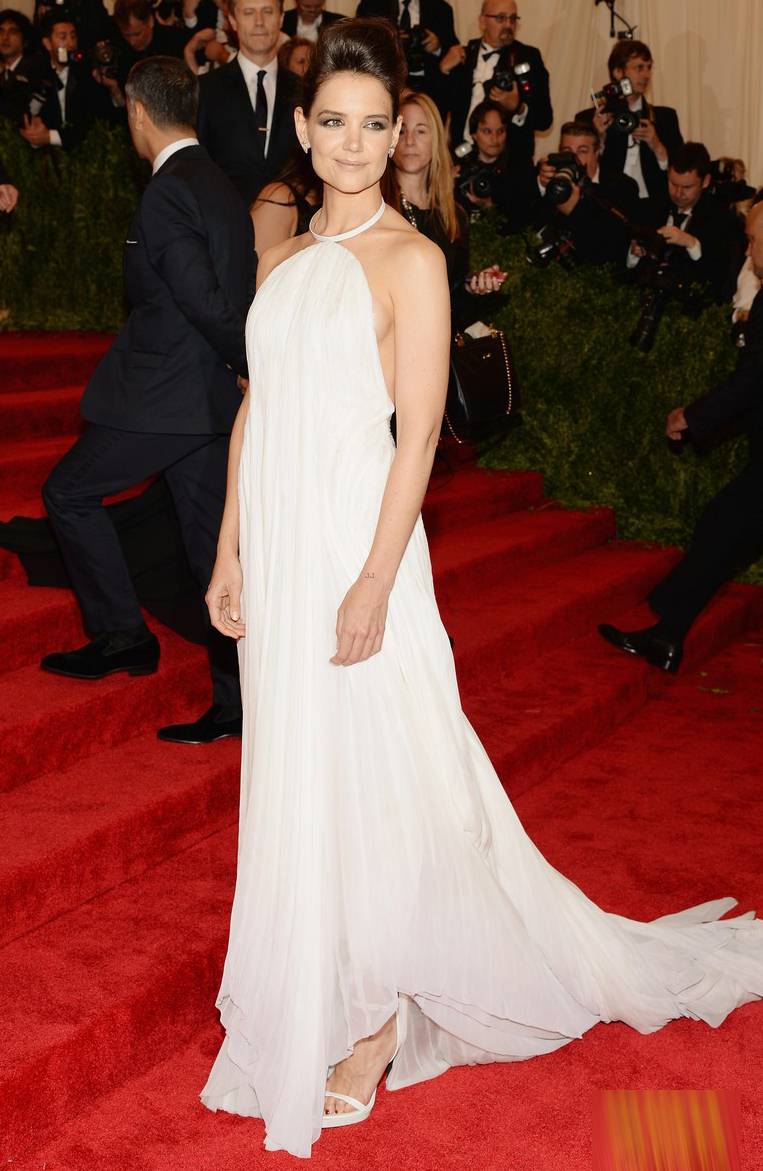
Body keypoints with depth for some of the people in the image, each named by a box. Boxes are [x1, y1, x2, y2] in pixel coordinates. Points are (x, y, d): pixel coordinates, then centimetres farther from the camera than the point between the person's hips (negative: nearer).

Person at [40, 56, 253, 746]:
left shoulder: (165, 196, -17)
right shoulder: (221, 188, 12)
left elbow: (205, 302, -22)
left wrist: (254, 367, -10)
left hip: (162, 398, -8)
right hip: (215, 397, 8)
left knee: (68, 492, 12)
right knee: (213, 541, 10)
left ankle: (122, 637, 16)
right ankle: (237, 701, 13)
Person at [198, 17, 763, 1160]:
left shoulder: (409, 259, -8)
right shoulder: (282, 260, 12)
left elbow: (418, 432, -13)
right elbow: (254, 411, 14)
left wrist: (374, 583, -18)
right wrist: (230, 552, 10)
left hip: (356, 540, -6)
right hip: (276, 548, 7)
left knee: (366, 776, 1)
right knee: (294, 780, 14)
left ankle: (372, 1022, 18)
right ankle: (314, 1001, 32)